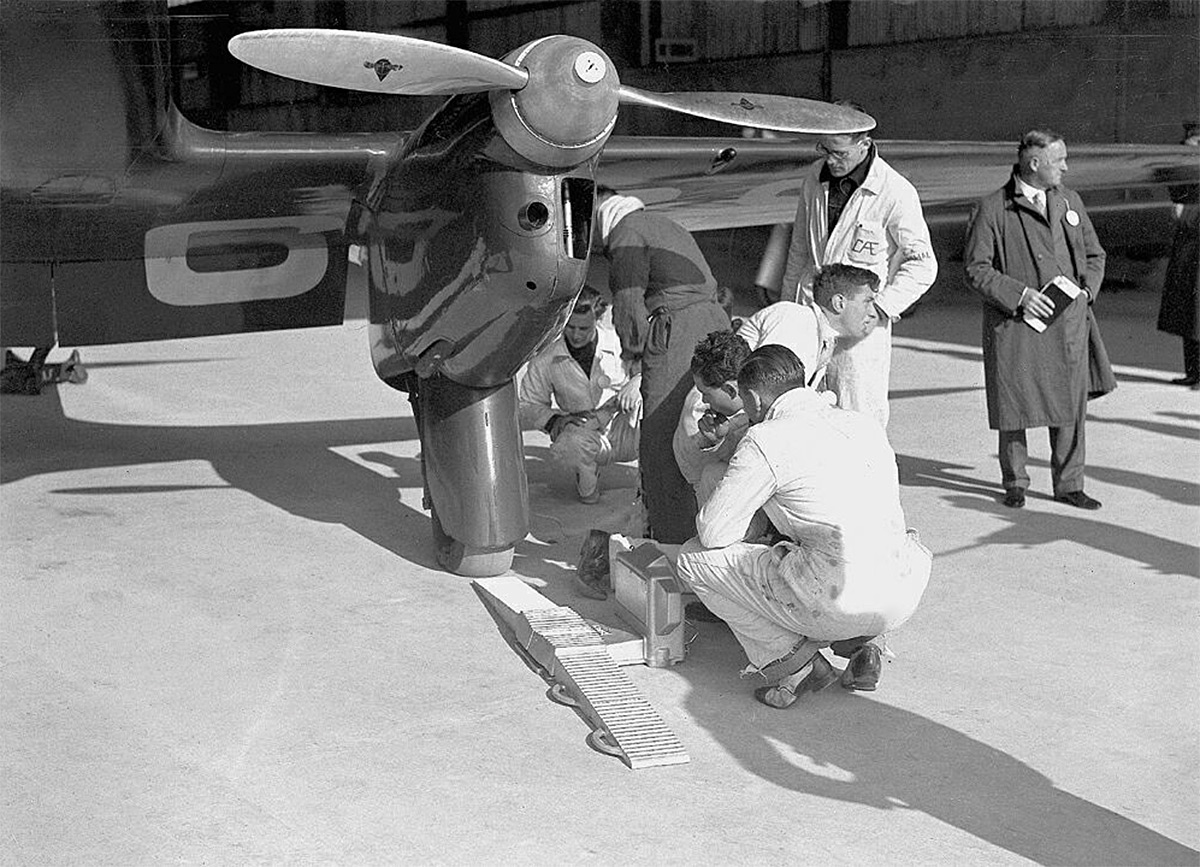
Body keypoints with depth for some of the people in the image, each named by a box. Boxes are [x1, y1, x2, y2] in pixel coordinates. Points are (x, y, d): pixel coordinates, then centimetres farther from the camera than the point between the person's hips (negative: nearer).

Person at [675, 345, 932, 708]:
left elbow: (714, 533, -1)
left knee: (693, 559, 8)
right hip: (906, 590, 7)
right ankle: (858, 643, 17)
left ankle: (795, 662, 5)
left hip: (840, 601, -7)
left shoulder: (765, 440, -5)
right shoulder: (863, 423, 15)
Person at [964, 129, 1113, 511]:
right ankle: (1015, 483, 22)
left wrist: (1086, 290, 3)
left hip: (1068, 323, 4)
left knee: (1070, 406, 5)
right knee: (1013, 406, 5)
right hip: (1014, 324, -4)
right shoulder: (992, 209, -4)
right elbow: (976, 269, -7)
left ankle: (1069, 485, 18)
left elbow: (1094, 254, 20)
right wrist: (1019, 294, -16)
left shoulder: (1070, 201, 13)